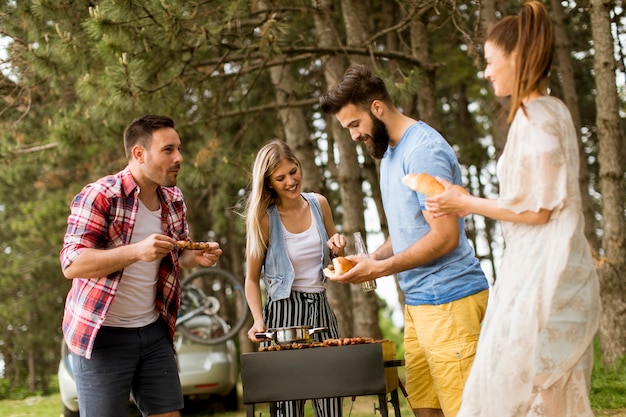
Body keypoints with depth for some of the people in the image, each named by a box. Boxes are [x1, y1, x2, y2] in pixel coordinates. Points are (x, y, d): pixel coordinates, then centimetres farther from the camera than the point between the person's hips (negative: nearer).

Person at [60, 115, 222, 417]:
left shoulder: (174, 200, 7)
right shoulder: (100, 196, -14)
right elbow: (71, 264, -21)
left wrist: (196, 257, -3)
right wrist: (137, 250, -32)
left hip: (154, 331, 6)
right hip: (101, 335, -6)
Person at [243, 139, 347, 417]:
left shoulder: (318, 204, 4)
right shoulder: (264, 219, -7)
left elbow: (336, 259, 18)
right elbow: (252, 279, -3)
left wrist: (338, 246, -5)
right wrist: (259, 321, -17)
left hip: (321, 309, 4)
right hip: (284, 311, -4)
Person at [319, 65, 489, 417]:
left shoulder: (423, 150, -14)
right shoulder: (390, 152, 17)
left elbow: (445, 236, -19)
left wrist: (380, 268, -13)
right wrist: (369, 260, 4)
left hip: (449, 299, -9)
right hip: (419, 301, 9)